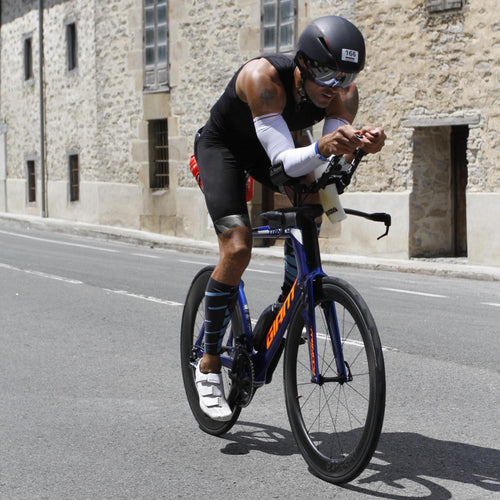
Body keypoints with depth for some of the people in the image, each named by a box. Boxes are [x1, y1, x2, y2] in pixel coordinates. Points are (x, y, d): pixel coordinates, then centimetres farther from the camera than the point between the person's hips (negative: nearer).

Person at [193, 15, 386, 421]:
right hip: (222, 145, -5)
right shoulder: (263, 77, -38)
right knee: (237, 249, -21)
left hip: (272, 147, 6)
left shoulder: (344, 92, -24)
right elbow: (283, 162, -44)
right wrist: (321, 150, -63)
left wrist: (358, 146, -51)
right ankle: (209, 365, -8)